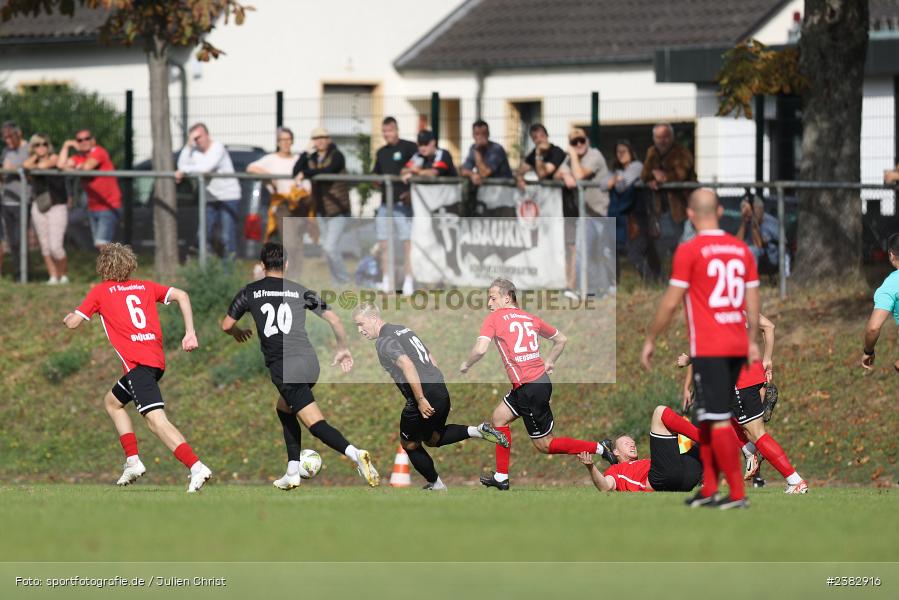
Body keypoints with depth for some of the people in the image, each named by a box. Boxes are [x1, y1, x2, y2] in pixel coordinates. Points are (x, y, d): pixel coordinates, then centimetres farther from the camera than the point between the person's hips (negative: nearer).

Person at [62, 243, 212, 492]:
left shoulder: (100, 291, 7)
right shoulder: (145, 287, 20)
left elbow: (73, 322, 8)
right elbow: (181, 295, 10)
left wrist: (69, 316, 32)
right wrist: (190, 333, 6)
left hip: (137, 362, -7)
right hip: (157, 358, 7)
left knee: (156, 419, -18)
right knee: (112, 401, 27)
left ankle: (196, 467, -36)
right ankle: (132, 461, 19)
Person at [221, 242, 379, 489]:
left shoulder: (250, 292, 7)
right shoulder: (301, 291, 11)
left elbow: (226, 325, 17)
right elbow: (334, 320, 7)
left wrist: (237, 333, 40)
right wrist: (343, 349, 22)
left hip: (283, 367, -4)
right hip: (309, 362, 4)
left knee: (316, 424, -10)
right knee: (284, 409, 28)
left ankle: (354, 454, -34)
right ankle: (292, 473, 23)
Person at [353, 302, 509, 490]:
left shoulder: (383, 342, -10)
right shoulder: (403, 329, 18)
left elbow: (407, 364, -26)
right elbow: (431, 359, 23)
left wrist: (421, 400, -26)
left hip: (424, 399, -8)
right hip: (442, 392, 8)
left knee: (409, 444, 16)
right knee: (433, 438, 27)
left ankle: (437, 485, 25)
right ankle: (476, 431, 8)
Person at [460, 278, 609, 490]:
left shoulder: (494, 318, -7)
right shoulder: (530, 318, 13)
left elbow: (480, 349, -19)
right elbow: (561, 339, 20)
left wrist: (466, 365, 1)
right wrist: (549, 362, 32)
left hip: (529, 388, -8)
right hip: (541, 379, 8)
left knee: (545, 444, 2)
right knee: (500, 416, 21)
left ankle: (598, 449, -2)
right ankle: (501, 478, 22)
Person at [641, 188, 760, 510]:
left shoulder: (689, 251, -8)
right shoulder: (741, 249, 8)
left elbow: (670, 302, -8)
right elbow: (753, 301, 11)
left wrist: (650, 340, 2)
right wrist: (753, 342, 21)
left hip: (708, 349, -6)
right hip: (737, 347, 6)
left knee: (718, 421, -6)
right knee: (707, 419, 17)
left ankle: (737, 494, -10)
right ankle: (709, 489, 18)